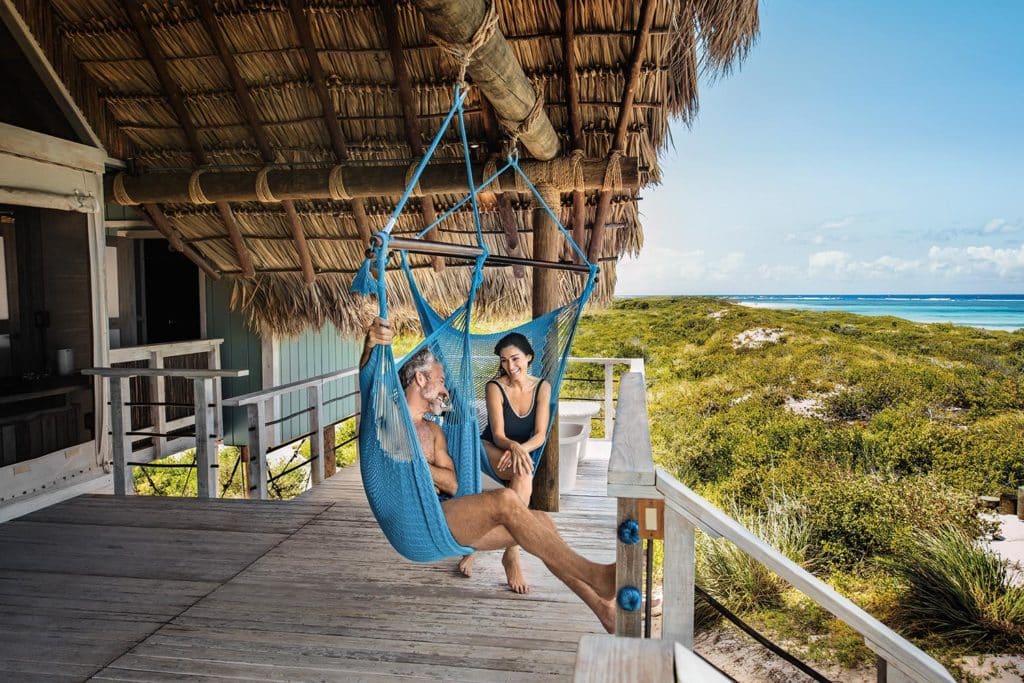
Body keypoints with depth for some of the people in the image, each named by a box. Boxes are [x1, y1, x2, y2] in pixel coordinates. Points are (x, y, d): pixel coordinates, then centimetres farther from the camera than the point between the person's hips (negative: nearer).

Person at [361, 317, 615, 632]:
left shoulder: (433, 432, 24)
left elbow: (452, 483, 10)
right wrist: (370, 346, -40)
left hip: (446, 517, 8)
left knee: (540, 520, -8)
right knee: (504, 500, -30)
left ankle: (604, 608, -7)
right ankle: (593, 574, -32)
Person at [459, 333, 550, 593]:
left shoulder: (542, 387, -4)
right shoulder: (495, 387, -12)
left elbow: (540, 435, -11)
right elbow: (498, 435, -18)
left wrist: (521, 449, -32)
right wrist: (514, 448, -41)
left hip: (523, 454, 3)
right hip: (490, 451, -3)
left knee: (522, 474, -33)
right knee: (524, 475, -35)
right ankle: (512, 554, -31)